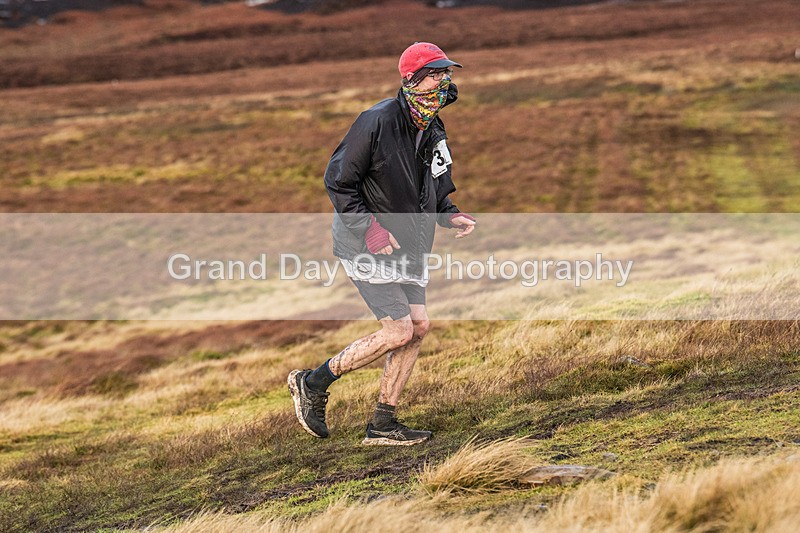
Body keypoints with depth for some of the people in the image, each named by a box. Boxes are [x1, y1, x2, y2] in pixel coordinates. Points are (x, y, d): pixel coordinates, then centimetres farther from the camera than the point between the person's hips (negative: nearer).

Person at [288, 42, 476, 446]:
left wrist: (450, 216, 1)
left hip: (406, 246, 8)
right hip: (365, 245, -8)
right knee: (399, 331, -12)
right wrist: (370, 230, -22)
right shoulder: (377, 122, -19)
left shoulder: (434, 133, 7)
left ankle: (383, 424, 12)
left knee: (418, 326, 3)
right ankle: (313, 383, 4)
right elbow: (338, 181, -17)